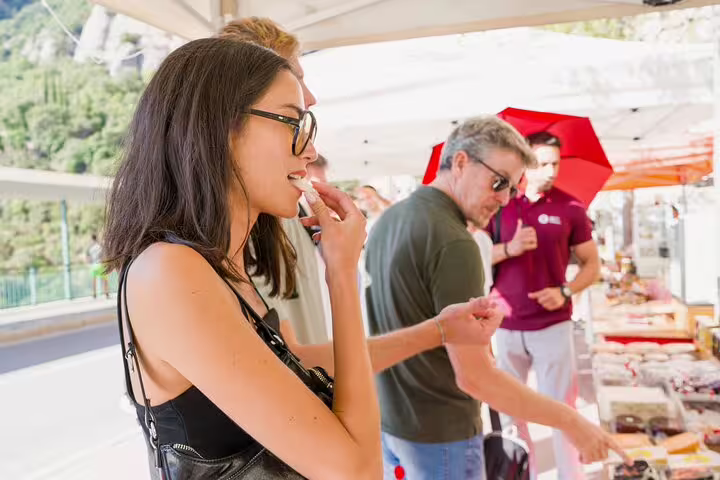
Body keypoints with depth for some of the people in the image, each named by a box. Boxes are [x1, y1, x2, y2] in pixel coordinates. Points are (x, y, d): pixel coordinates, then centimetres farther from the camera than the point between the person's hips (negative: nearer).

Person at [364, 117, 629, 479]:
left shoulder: (388, 220, 2)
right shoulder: (453, 244, -26)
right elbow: (474, 377, -26)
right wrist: (570, 421, -18)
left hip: (386, 417, 8)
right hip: (439, 431, -8)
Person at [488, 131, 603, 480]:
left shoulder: (570, 208, -1)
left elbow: (592, 264, 3)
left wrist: (566, 291, -15)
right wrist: (509, 248, -19)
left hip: (553, 325, -2)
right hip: (507, 326, 2)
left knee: (561, 407, 1)